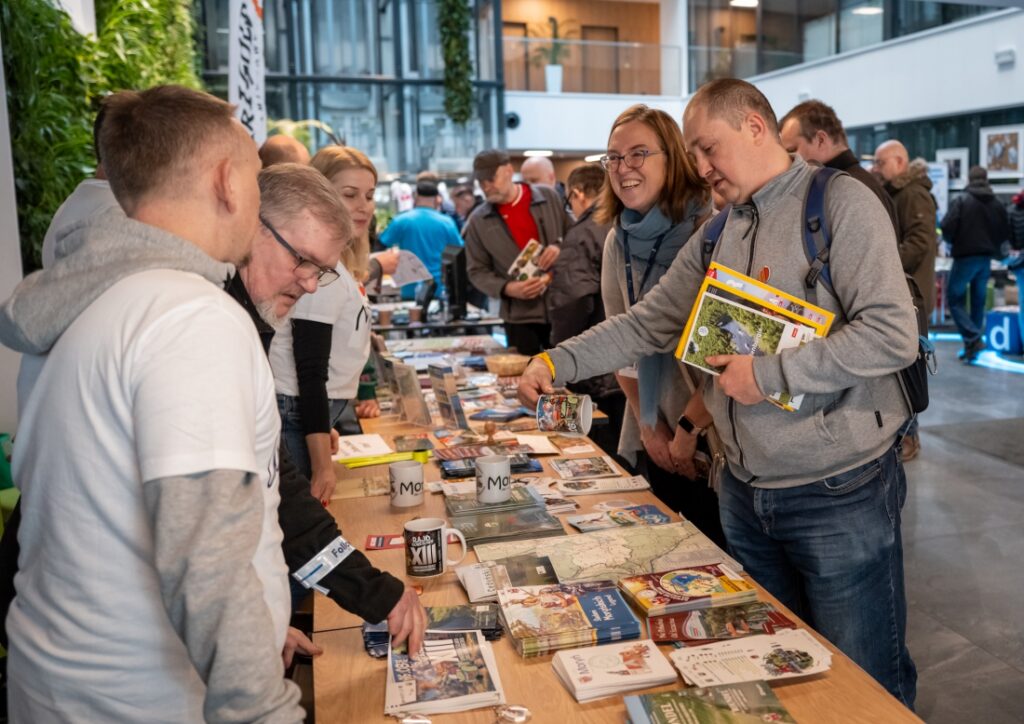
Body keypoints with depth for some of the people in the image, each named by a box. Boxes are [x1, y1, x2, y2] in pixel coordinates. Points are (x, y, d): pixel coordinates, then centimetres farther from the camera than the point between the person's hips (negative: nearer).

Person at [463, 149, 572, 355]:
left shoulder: (548, 197, 1)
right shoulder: (478, 221, 0)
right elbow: (477, 271, 3)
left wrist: (560, 247, -12)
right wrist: (507, 288, -14)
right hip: (521, 316, 0)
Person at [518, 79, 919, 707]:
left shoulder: (839, 202, -10)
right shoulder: (718, 235, 11)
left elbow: (893, 335, -18)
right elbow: (646, 324, 11)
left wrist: (768, 375, -19)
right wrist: (558, 363, 0)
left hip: (839, 491, -6)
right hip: (746, 491, 6)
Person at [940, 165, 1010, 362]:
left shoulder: (961, 200, -9)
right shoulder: (996, 203, 7)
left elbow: (947, 227, -16)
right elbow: (1005, 232, 9)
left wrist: (952, 241, 3)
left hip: (965, 256, -5)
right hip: (986, 258, 5)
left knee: (955, 298, 2)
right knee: (978, 301, 14)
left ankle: (973, 339, -16)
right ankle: (973, 346, 17)